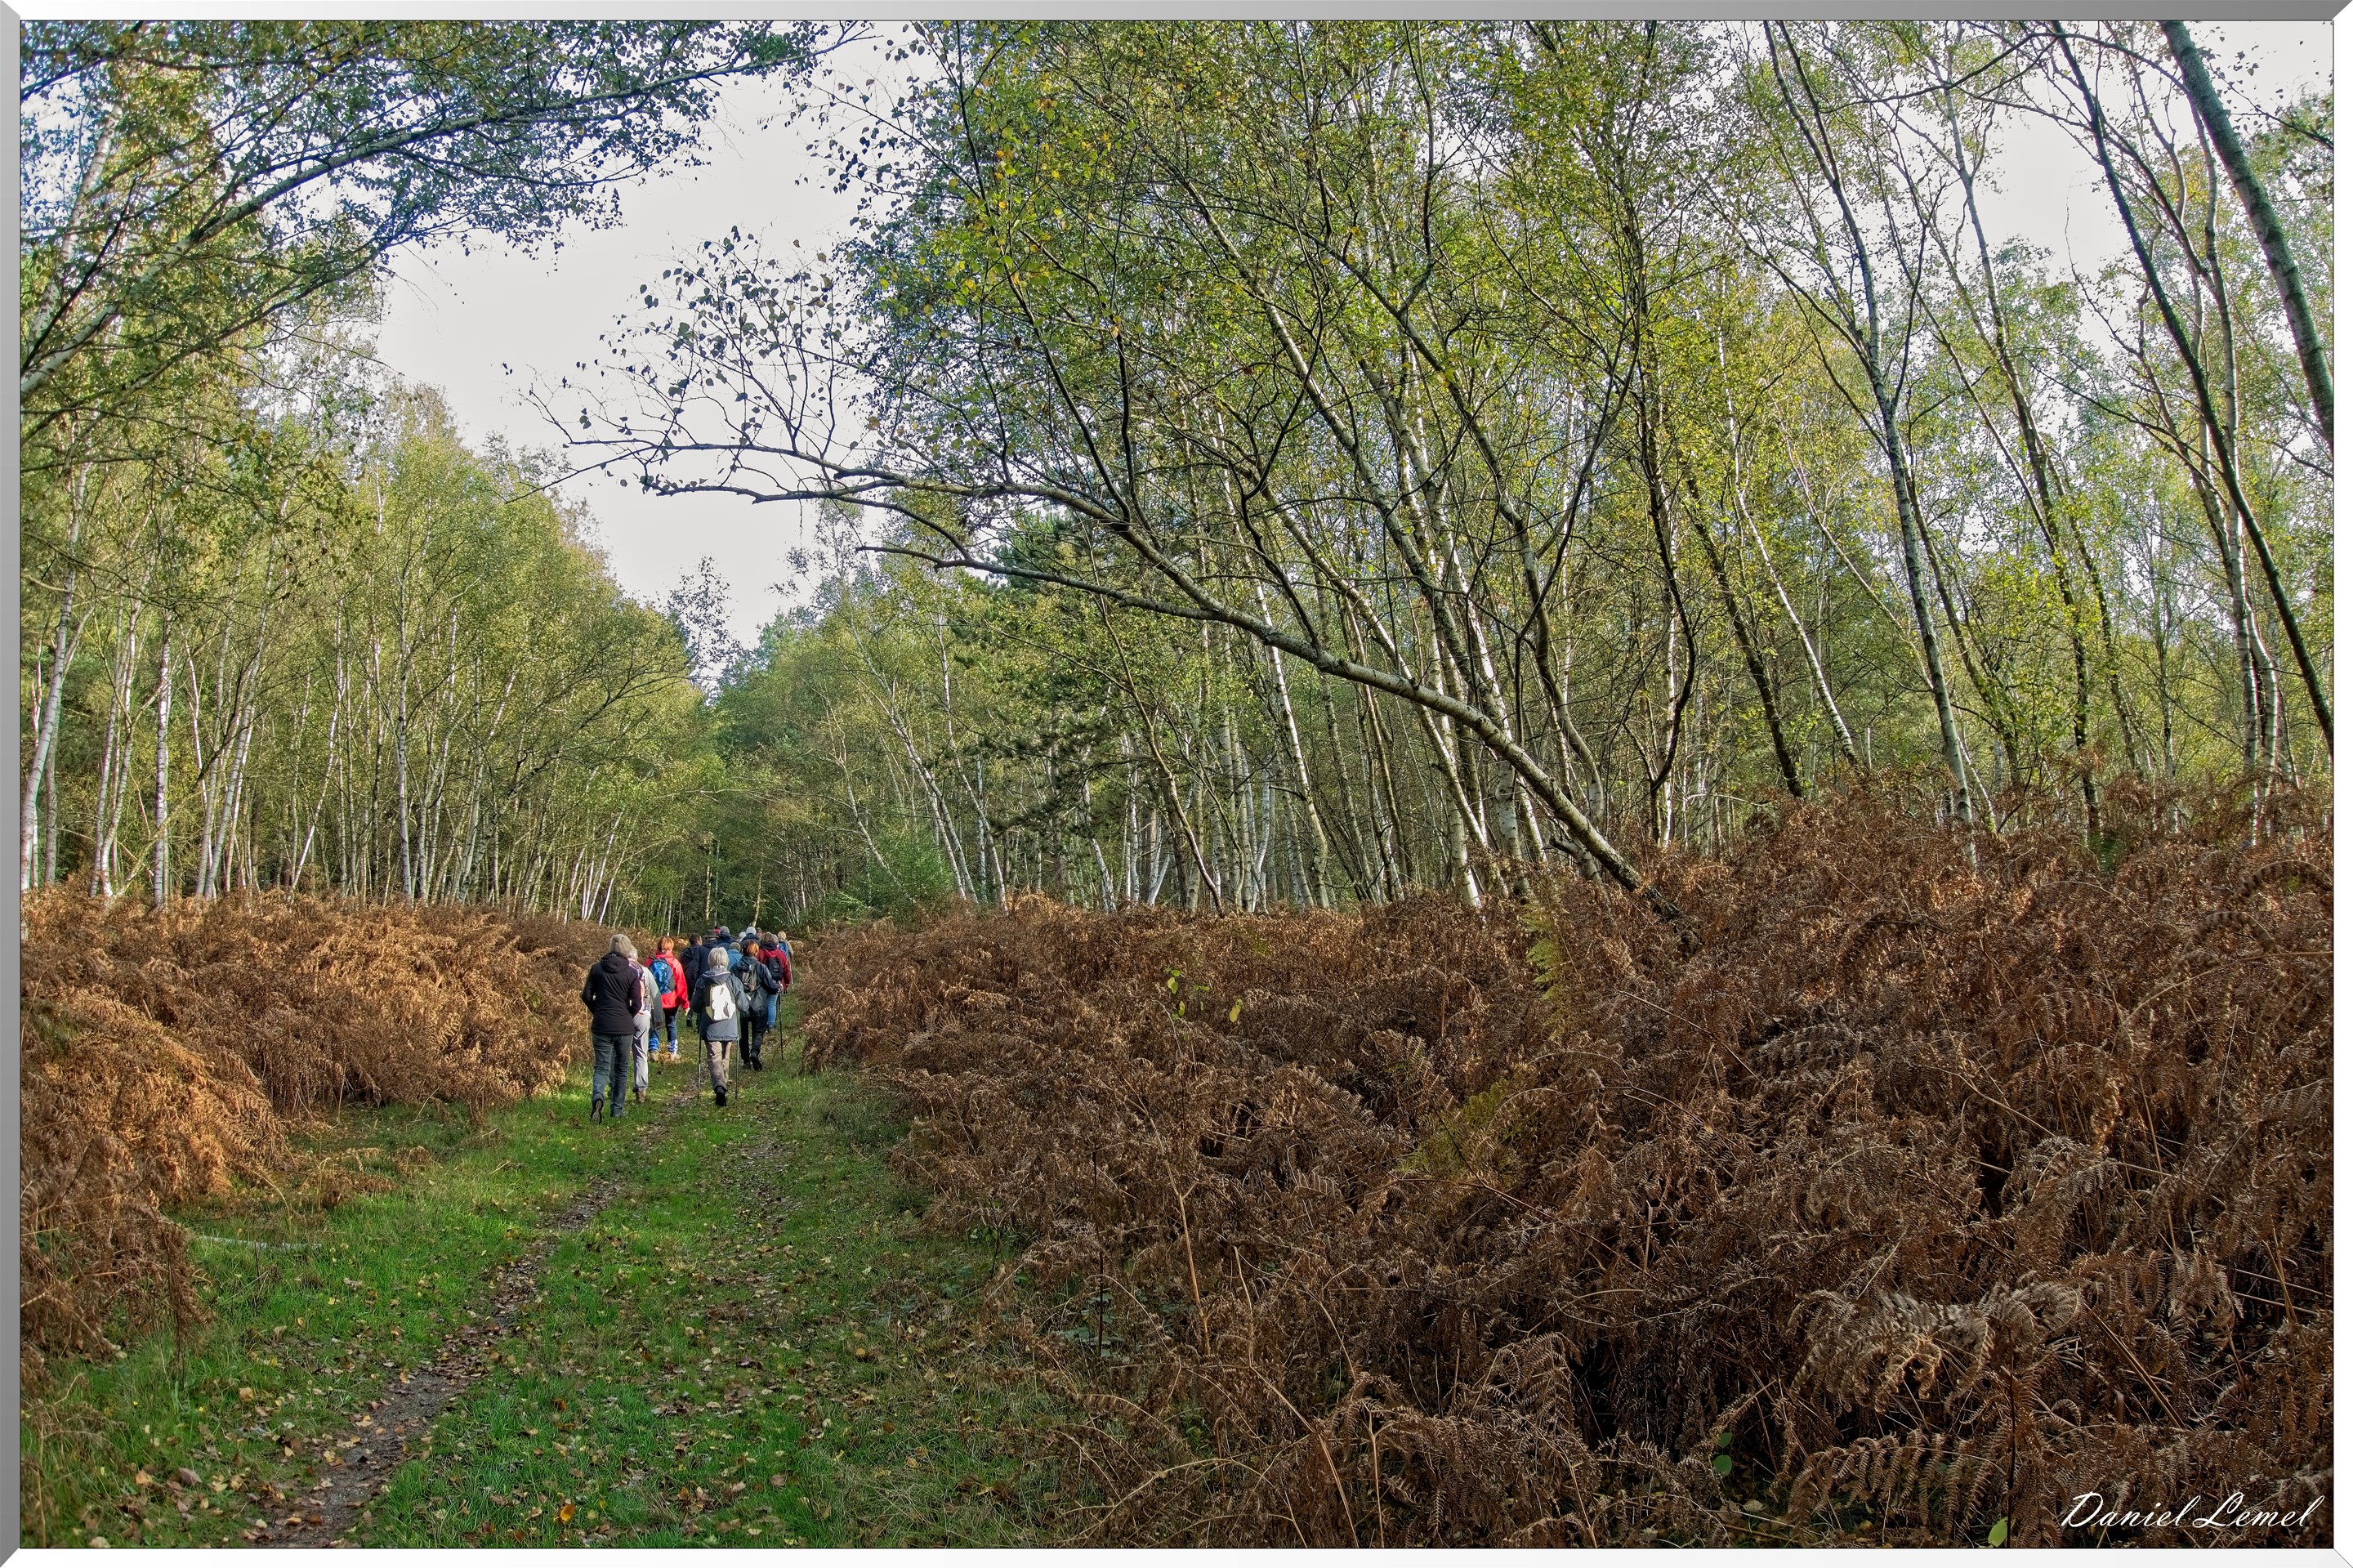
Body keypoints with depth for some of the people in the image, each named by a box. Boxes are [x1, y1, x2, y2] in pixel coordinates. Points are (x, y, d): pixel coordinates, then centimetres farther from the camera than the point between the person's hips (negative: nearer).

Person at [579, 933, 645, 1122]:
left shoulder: (596, 969, 1)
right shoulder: (631, 973, -4)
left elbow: (587, 996, 2)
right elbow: (636, 1003, -6)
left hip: (601, 1026, 1)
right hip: (624, 1028, -1)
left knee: (602, 1067, 4)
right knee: (621, 1069, 12)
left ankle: (597, 1096, -25)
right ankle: (616, 1110, 15)